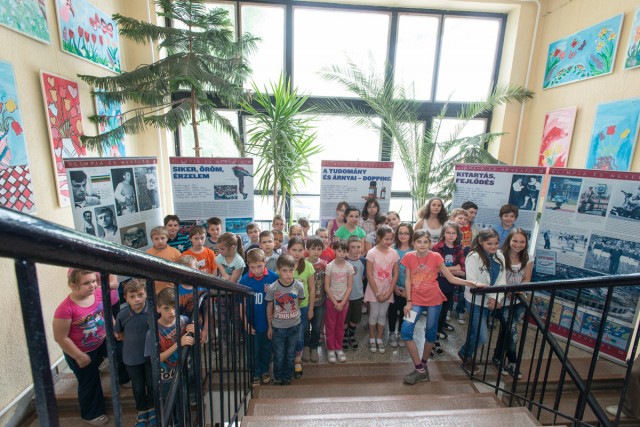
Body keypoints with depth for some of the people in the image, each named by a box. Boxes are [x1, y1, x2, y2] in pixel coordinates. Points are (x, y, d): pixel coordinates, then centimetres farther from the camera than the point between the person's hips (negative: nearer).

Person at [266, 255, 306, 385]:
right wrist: (269, 326, 2)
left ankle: (287, 377, 41)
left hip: (294, 326, 1)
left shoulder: (299, 286, -17)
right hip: (277, 327, -1)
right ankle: (278, 377, 40)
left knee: (290, 355, 18)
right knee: (278, 356, 15)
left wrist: (284, 311, -4)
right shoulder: (272, 288, -19)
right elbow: (269, 307, -5)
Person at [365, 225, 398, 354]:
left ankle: (379, 339, 29)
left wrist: (389, 292, -7)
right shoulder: (372, 253, -15)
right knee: (374, 314, 5)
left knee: (383, 314, 12)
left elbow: (395, 274, 0)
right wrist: (377, 293, -13)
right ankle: (372, 339, 25)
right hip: (374, 290, -3)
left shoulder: (394, 253, -4)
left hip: (387, 290, 3)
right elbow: (369, 275, -13)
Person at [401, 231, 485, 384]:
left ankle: (423, 364, 33)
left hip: (434, 300, 0)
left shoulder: (436, 257, -9)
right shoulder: (409, 257, -7)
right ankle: (420, 369, 5)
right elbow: (407, 280, -3)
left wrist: (473, 283, -16)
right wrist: (408, 302, -7)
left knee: (431, 333, 10)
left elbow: (451, 278, -6)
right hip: (416, 300, 1)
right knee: (406, 331, -10)